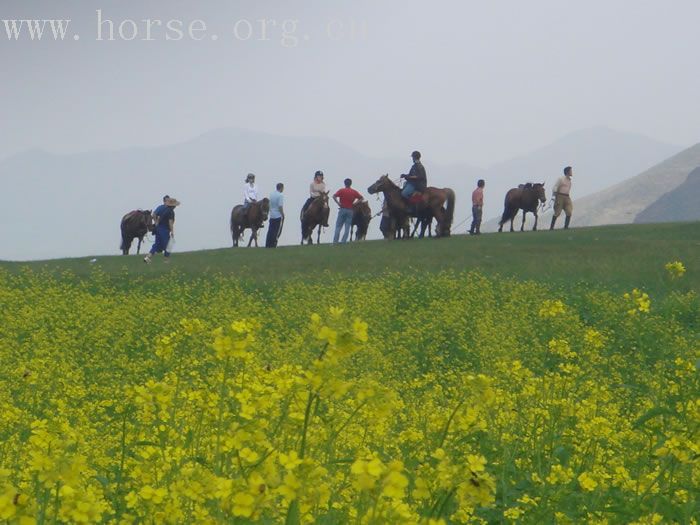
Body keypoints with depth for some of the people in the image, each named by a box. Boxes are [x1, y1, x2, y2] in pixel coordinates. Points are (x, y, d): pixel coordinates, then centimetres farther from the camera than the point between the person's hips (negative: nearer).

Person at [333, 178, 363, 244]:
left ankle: (335, 241, -3)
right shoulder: (354, 192, 4)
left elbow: (334, 196, -16)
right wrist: (355, 203, 5)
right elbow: (361, 198, 8)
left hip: (342, 209, -2)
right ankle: (344, 241, -1)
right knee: (347, 228, 4)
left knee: (338, 226, 3)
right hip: (350, 210, 2)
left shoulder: (341, 190, -3)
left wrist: (338, 203, -8)